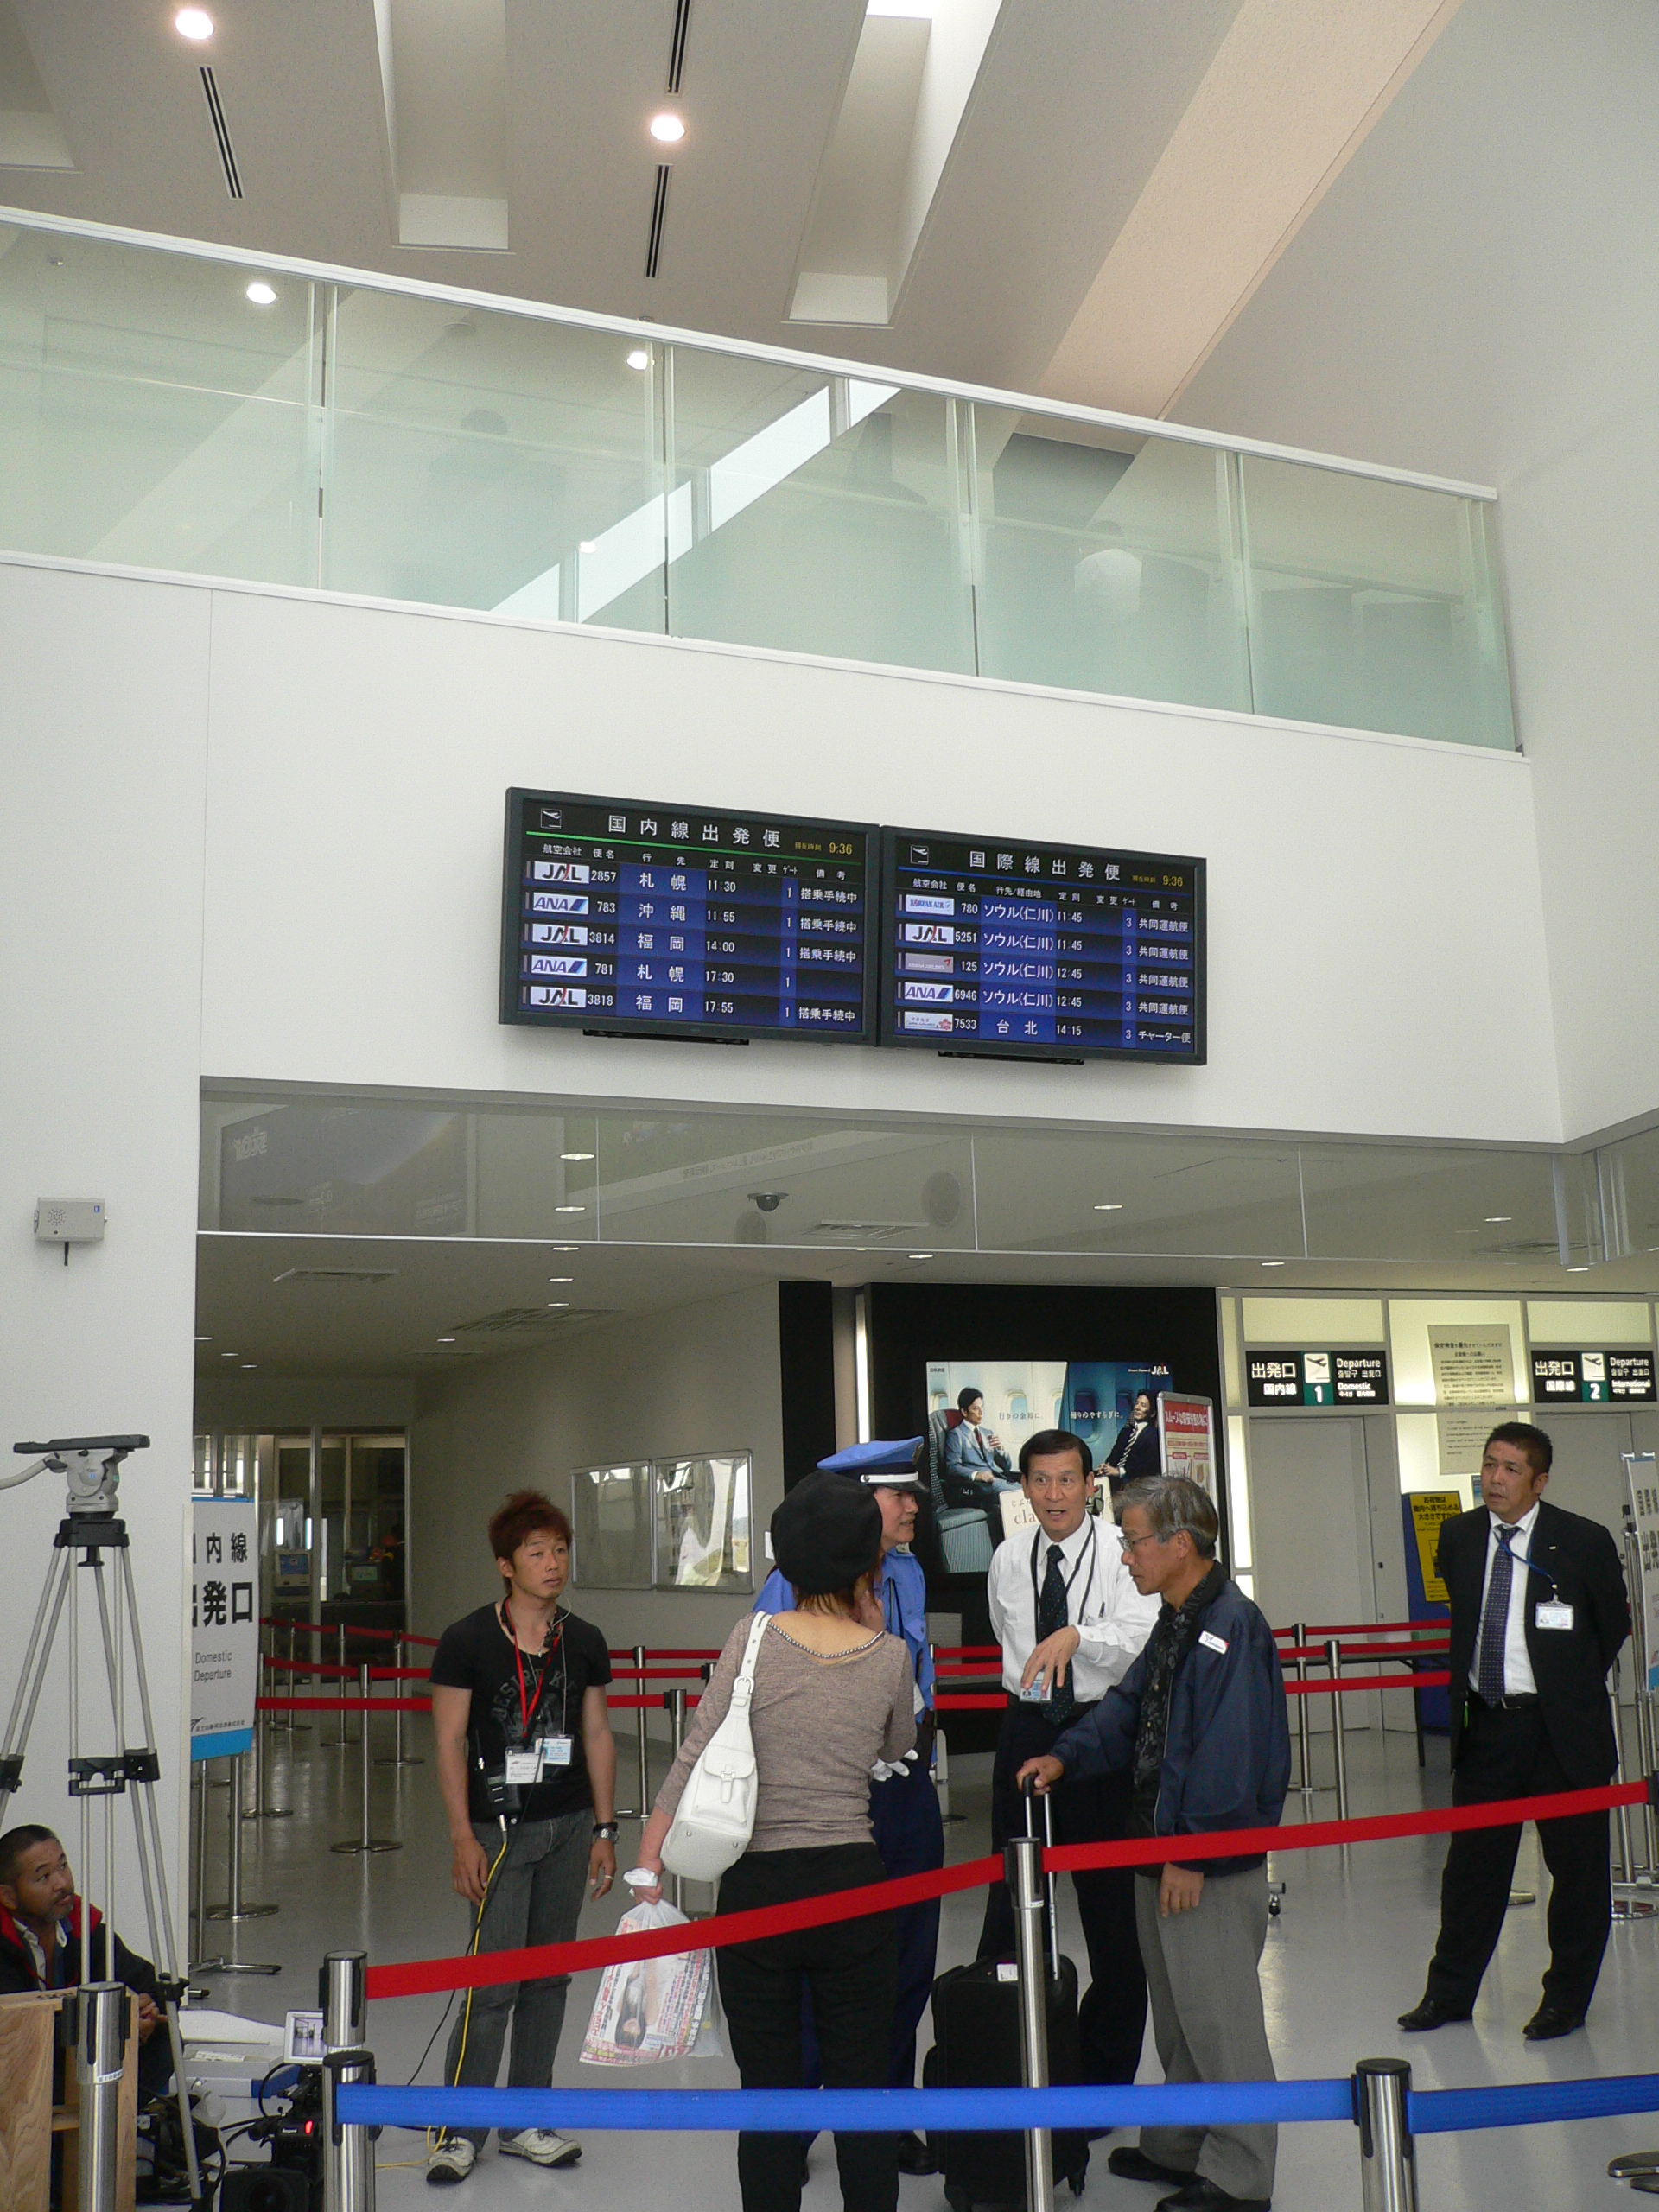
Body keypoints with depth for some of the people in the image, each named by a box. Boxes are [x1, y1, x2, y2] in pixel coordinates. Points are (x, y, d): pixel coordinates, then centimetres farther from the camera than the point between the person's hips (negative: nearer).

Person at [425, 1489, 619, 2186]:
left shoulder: (584, 1643, 4)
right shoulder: (467, 1642, -8)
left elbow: (597, 1736, 11)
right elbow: (449, 1742, -7)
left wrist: (604, 1828, 9)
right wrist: (463, 1838, -11)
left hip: (569, 1827, 4)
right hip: (499, 1828, -4)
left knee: (550, 1974, 10)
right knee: (494, 1980, -5)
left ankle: (526, 2121, 23)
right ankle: (461, 2130, 10)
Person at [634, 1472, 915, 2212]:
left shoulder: (754, 1639, -7)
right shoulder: (890, 1656, -3)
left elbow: (694, 1758, -10)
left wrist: (649, 1867, -4)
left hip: (757, 1890, -1)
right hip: (854, 1885, 1)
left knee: (769, 2096, 10)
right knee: (862, 2092, 10)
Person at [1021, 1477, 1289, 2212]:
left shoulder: (1230, 1626, -23)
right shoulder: (1176, 1621, 9)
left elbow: (1228, 1753, -26)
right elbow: (1130, 1705, 17)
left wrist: (1193, 1855, -22)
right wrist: (1067, 1756, 3)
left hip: (1212, 1862, -10)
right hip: (1163, 1848, 10)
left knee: (1218, 2014, 2)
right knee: (1173, 2008, 21)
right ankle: (1178, 2146, 36)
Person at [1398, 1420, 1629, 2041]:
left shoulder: (1584, 1541, -8)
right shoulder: (1458, 1536, 3)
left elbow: (1614, 1626, 5)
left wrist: (1570, 1688, 7)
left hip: (1561, 1731, -3)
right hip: (1484, 1727, 4)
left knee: (1577, 1868, 7)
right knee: (1471, 1864, 12)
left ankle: (1566, 1999, 23)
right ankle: (1449, 1993, 25)